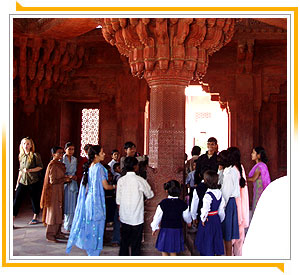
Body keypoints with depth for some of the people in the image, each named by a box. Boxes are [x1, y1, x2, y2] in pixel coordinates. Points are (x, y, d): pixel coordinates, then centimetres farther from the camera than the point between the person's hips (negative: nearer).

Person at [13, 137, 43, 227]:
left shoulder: (35, 155, -5)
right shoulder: (21, 156, 11)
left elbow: (40, 167, -7)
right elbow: (20, 170, 18)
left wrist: (29, 170, -19)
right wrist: (18, 181, 16)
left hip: (33, 181, -4)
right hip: (22, 181, 4)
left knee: (35, 199, 7)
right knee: (17, 200, -3)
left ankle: (35, 218, 26)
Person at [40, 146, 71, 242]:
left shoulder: (59, 164, 11)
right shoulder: (53, 165, -17)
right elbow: (52, 181, -20)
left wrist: (66, 177, 5)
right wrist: (65, 179, -14)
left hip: (59, 192, 9)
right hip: (53, 192, -9)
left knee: (59, 212, 13)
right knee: (53, 212, -3)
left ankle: (57, 232, 22)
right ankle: (50, 235, 6)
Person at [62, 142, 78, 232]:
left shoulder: (75, 159, 13)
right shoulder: (61, 159, -2)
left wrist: (74, 177, 0)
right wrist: (68, 176, -15)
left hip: (72, 184, 4)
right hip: (64, 184, -4)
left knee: (72, 206, 3)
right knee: (65, 205, -2)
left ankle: (69, 226, 12)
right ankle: (67, 226, 7)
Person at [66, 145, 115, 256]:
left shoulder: (89, 166, 7)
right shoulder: (99, 167, -17)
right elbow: (106, 186, -14)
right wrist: (114, 186, 5)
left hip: (88, 198, 8)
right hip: (96, 200, -8)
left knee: (88, 223, 16)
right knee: (96, 225, 2)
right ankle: (94, 252, 11)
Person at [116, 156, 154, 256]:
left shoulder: (121, 180, -3)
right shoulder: (140, 180, -12)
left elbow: (118, 201, 2)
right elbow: (150, 195, 1)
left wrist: (120, 214, 14)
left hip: (124, 218, 3)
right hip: (137, 218, -3)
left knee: (124, 242, 14)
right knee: (136, 244, 7)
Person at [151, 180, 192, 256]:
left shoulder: (163, 203, -13)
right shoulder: (182, 204, -4)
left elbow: (157, 216, -6)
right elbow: (186, 216, 11)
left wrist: (154, 228, 9)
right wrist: (189, 222, 34)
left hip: (165, 230, -3)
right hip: (177, 230, 3)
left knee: (164, 251, 9)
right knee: (173, 252, 14)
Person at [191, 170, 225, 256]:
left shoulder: (208, 195, -22)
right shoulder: (219, 193, 0)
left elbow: (205, 209, -25)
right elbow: (221, 208, 8)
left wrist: (203, 219, -9)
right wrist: (220, 220, 20)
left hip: (208, 220, -7)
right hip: (217, 220, 7)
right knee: (217, 239, 17)